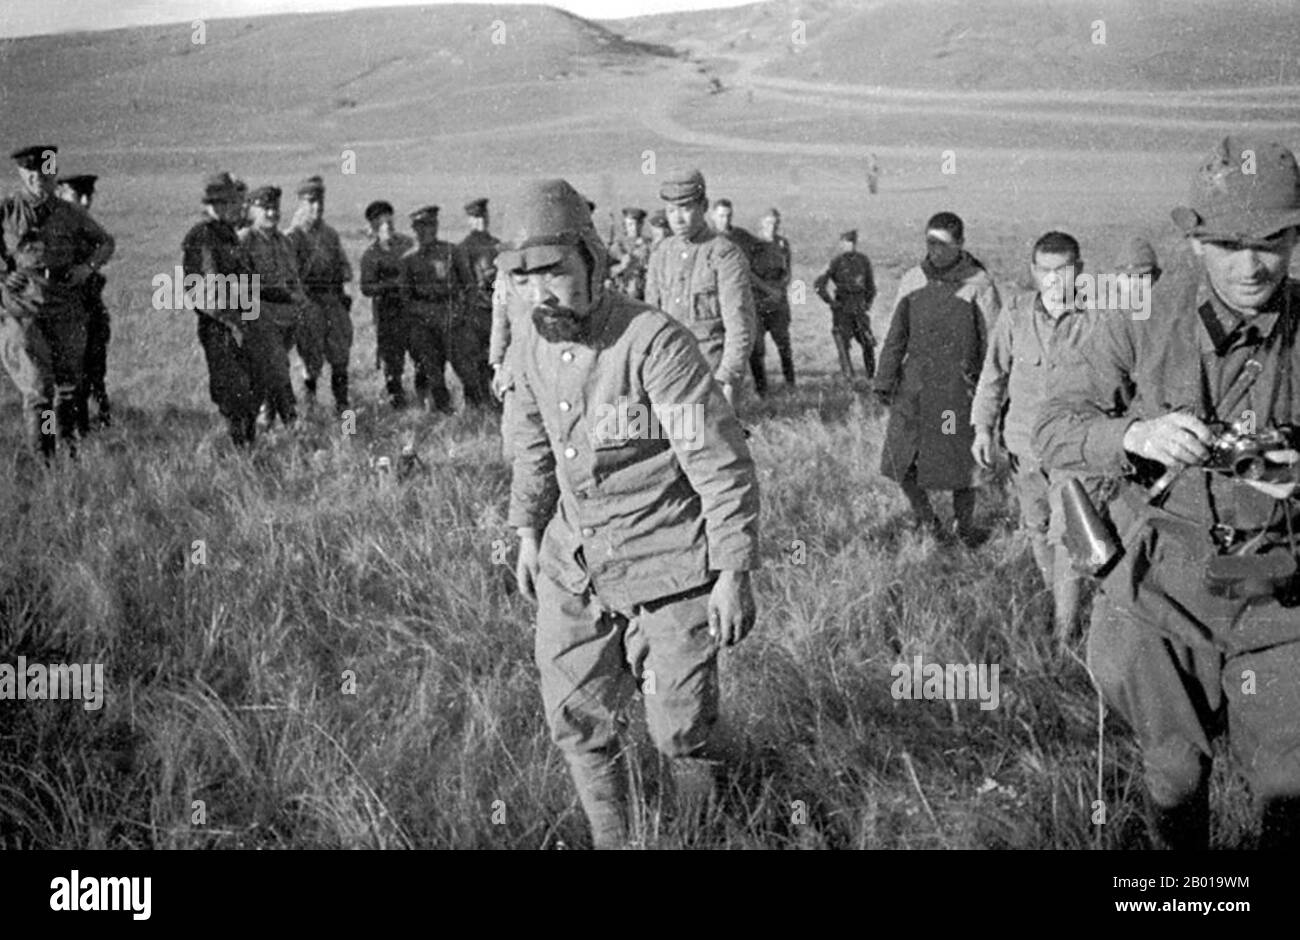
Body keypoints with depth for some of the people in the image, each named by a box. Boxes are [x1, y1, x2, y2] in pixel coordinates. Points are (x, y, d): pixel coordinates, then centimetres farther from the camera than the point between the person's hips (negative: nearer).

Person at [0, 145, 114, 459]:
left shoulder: (70, 214, 7)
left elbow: (106, 242, 21)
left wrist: (88, 267, 3)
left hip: (65, 310, 3)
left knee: (68, 387, 11)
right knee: (37, 389, -13)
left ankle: (69, 450, 32)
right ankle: (41, 458, -6)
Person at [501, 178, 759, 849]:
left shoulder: (655, 343, -22)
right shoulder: (532, 348, 0)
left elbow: (723, 466, -19)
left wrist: (733, 575, -19)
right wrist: (528, 531, 20)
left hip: (667, 569, -6)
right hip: (572, 567, 6)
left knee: (681, 730, 2)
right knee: (575, 721, 11)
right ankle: (612, 842, 30)